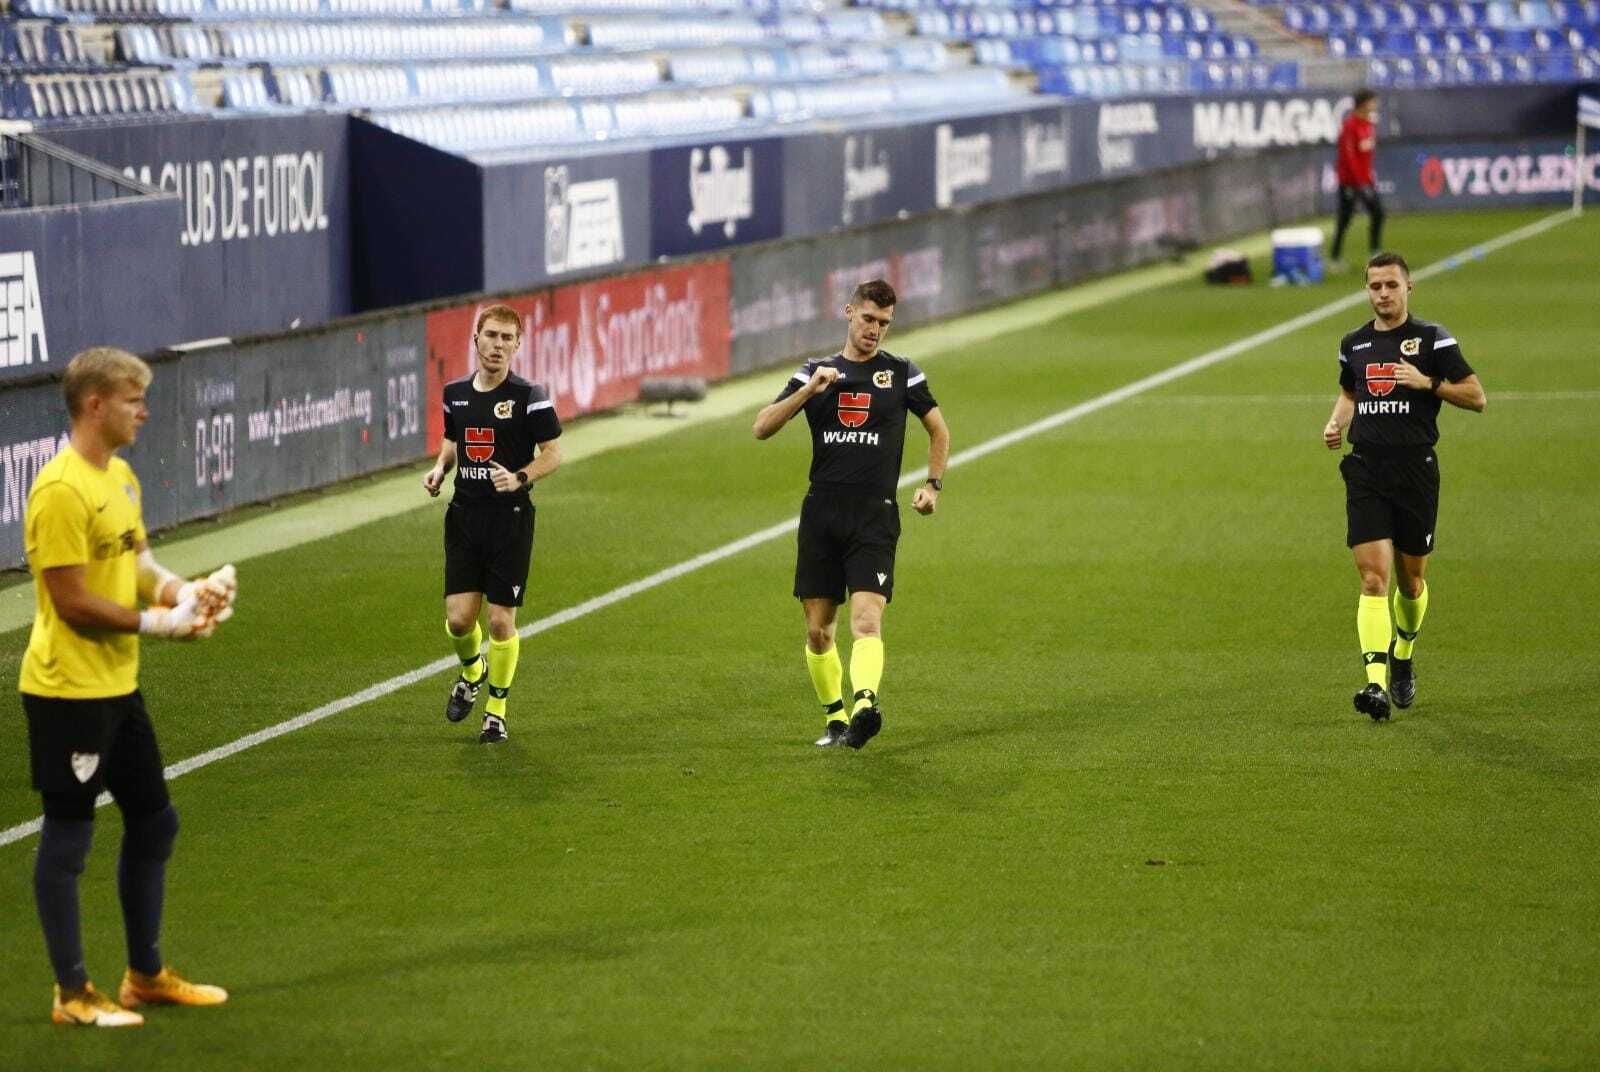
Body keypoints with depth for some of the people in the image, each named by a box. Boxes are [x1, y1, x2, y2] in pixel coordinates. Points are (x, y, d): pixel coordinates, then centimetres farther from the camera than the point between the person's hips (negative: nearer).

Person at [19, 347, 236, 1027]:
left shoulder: (121, 476, 10)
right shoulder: (61, 490, -20)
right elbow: (74, 603, -21)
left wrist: (182, 591, -3)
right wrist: (160, 624, -13)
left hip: (118, 686, 10)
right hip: (67, 689, -10)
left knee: (152, 823, 16)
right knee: (68, 836, 0)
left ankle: (146, 975, 28)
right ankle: (73, 994, 9)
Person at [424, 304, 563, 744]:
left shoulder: (529, 397, -8)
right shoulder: (455, 393, 7)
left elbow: (553, 454, -6)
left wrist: (519, 478, -22)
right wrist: (440, 468, 2)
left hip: (510, 518, -4)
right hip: (464, 515, 4)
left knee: (501, 621, -2)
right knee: (458, 618, -3)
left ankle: (497, 710, 15)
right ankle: (472, 671, 32)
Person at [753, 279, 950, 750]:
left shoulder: (902, 374, 7)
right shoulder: (816, 372, 10)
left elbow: (939, 431, 21)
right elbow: (762, 428, 0)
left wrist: (933, 485, 9)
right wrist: (809, 390, -12)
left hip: (875, 516, -3)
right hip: (821, 512, 3)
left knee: (866, 620, -20)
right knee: (817, 630, 4)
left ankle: (865, 705, -38)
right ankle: (835, 717, 18)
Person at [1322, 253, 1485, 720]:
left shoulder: (1433, 339, -1)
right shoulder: (1354, 344, 10)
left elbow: (1476, 397, -1)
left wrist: (1428, 383, -15)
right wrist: (1336, 423, 8)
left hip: (1416, 470, -1)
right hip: (1366, 471, 1)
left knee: (1411, 581, 10)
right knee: (1373, 578, -13)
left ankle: (1403, 659, 38)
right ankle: (1376, 684, -21)